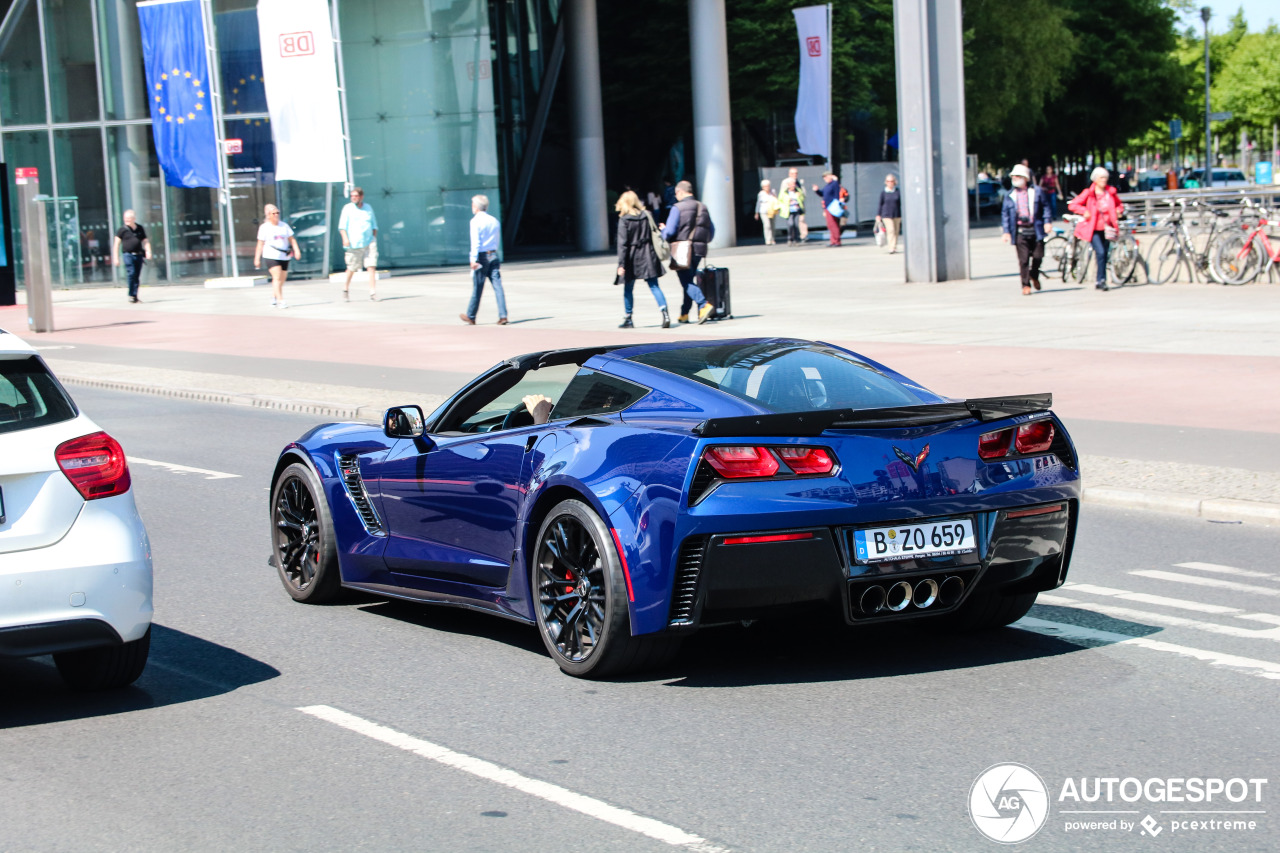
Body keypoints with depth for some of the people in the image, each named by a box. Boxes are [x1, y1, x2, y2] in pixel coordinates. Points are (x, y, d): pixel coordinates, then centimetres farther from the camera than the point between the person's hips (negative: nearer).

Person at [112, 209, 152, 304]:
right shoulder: (123, 230, 1)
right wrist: (116, 258, -3)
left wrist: (148, 252, -2)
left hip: (139, 255, 4)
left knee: (137, 277, 5)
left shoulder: (140, 229, 11)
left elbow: (145, 241, 16)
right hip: (128, 254, -4)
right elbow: (116, 244, 3)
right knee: (131, 273, -16)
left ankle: (135, 296, 12)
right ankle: (131, 295, -8)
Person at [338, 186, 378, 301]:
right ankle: (346, 287, 28)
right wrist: (345, 238, -17)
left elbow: (374, 225, 24)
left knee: (372, 267, -9)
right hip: (354, 244, -3)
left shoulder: (368, 208, 15)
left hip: (369, 242, 3)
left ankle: (373, 292, -12)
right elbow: (342, 226, -3)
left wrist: (374, 238, 12)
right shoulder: (348, 208, 3)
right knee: (352, 268, 5)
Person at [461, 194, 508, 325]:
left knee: (477, 288, 3)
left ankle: (471, 317, 15)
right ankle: (503, 315, -8)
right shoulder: (495, 220, 11)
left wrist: (474, 259, -18)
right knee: (497, 286, 0)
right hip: (493, 254, 5)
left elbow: (475, 241, -15)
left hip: (482, 256, -5)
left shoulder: (475, 221, -7)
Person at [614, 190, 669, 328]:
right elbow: (654, 236, 6)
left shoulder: (624, 220, -10)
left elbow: (622, 244, -13)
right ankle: (665, 313, -16)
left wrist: (621, 264, -14)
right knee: (654, 286, 1)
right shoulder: (647, 216, 2)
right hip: (648, 256, 3)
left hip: (632, 257, -3)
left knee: (628, 289, 11)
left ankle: (628, 319, 19)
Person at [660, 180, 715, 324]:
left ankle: (704, 305, -26)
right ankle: (684, 314, 20)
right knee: (689, 280, 17)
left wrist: (663, 230, 10)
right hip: (699, 250, 6)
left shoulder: (678, 208, -9)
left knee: (687, 282, -6)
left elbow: (669, 232, -13)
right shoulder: (703, 207, 10)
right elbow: (711, 232, 12)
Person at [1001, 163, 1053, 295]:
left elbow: (1045, 207, 10)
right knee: (1023, 259, -4)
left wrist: (1047, 221, -3)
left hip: (1035, 229, 0)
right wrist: (1006, 231, -1)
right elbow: (1005, 214, 7)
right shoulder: (1009, 196, 7)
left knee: (1038, 256, 4)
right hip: (1020, 231, 0)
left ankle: (1034, 276, 33)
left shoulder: (1037, 192, 5)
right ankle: (1026, 285, 4)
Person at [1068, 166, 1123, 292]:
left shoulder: (1111, 193, 6)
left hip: (1106, 229, 4)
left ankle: (1100, 281, 17)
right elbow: (1072, 205, -4)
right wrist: (1084, 211, -17)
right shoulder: (1089, 193, -4)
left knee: (1104, 255, 7)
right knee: (1101, 253, -19)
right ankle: (1102, 279, -12)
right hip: (1094, 229, -4)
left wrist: (1118, 211, 1)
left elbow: (1119, 205, 23)